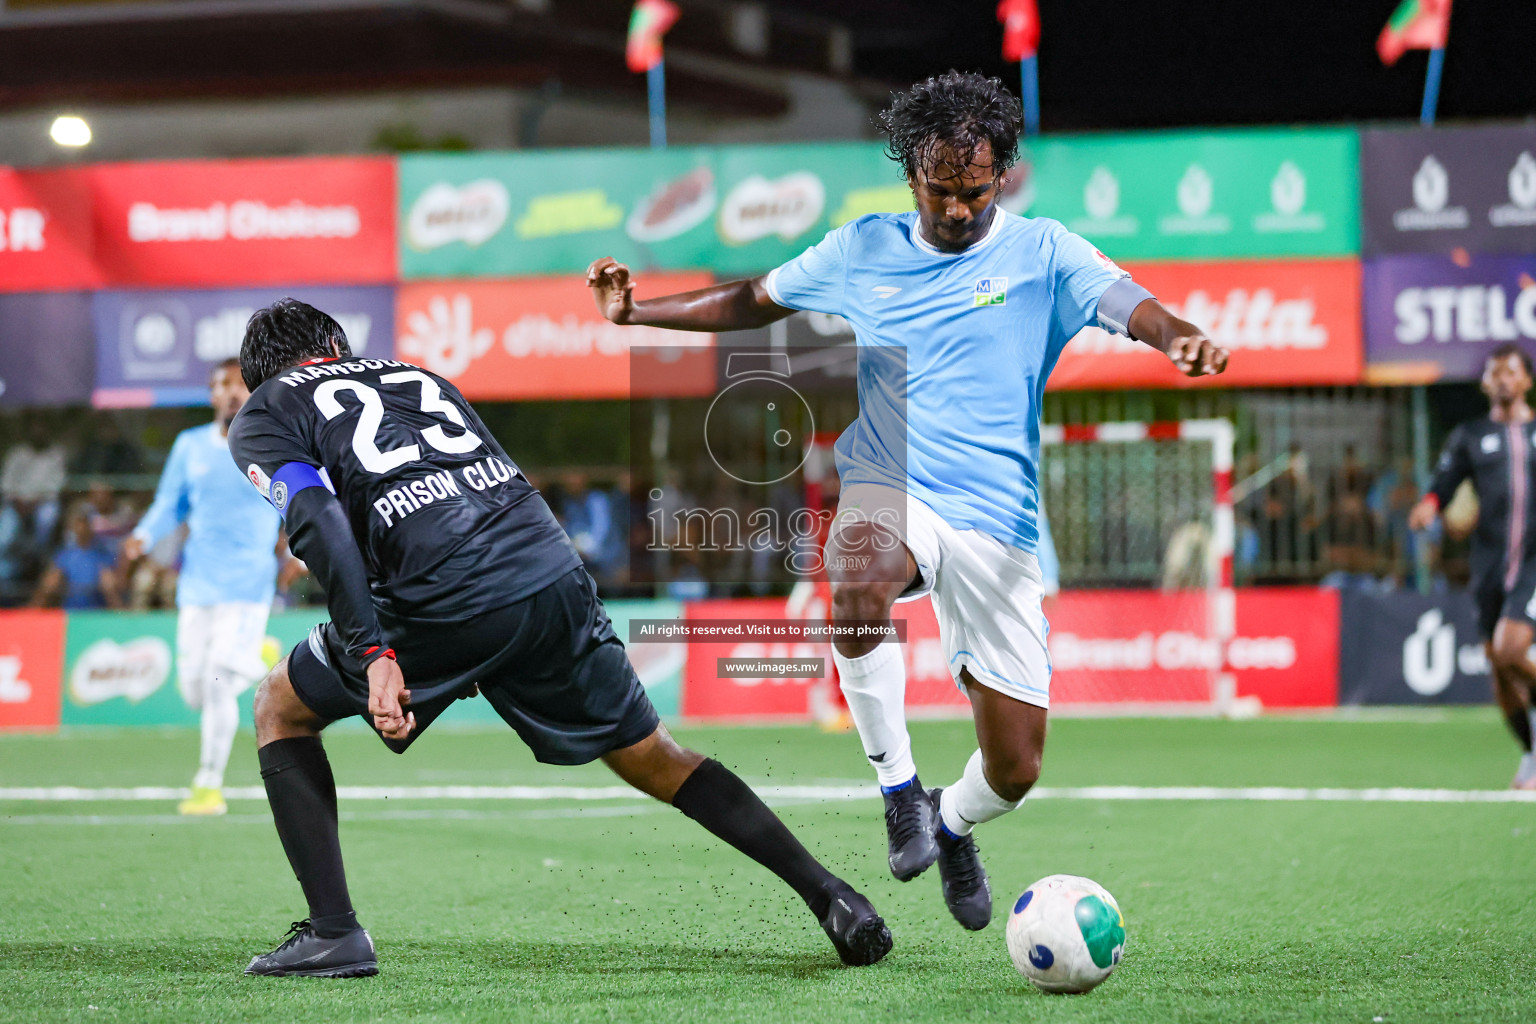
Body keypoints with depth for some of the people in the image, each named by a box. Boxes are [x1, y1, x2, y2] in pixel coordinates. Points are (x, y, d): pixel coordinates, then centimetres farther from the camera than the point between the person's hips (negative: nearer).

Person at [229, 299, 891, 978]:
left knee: (279, 710, 19)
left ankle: (333, 934, 10)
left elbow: (319, 521, -4)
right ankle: (831, 898, 15)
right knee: (655, 761, 22)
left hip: (445, 603, -5)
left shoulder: (260, 418, 16)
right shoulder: (418, 377, 33)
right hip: (553, 574, 5)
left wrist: (372, 655, -12)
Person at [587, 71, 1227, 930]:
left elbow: (1134, 308, -16)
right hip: (888, 496, 0)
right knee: (856, 583, -40)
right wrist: (639, 310, 14)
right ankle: (899, 786, -19)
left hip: (997, 526, 0)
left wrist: (1184, 339, -38)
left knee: (1014, 771, -1)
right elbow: (754, 302, 23)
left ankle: (951, 823, 37)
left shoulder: (1042, 254, 1)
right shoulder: (862, 250, 8)